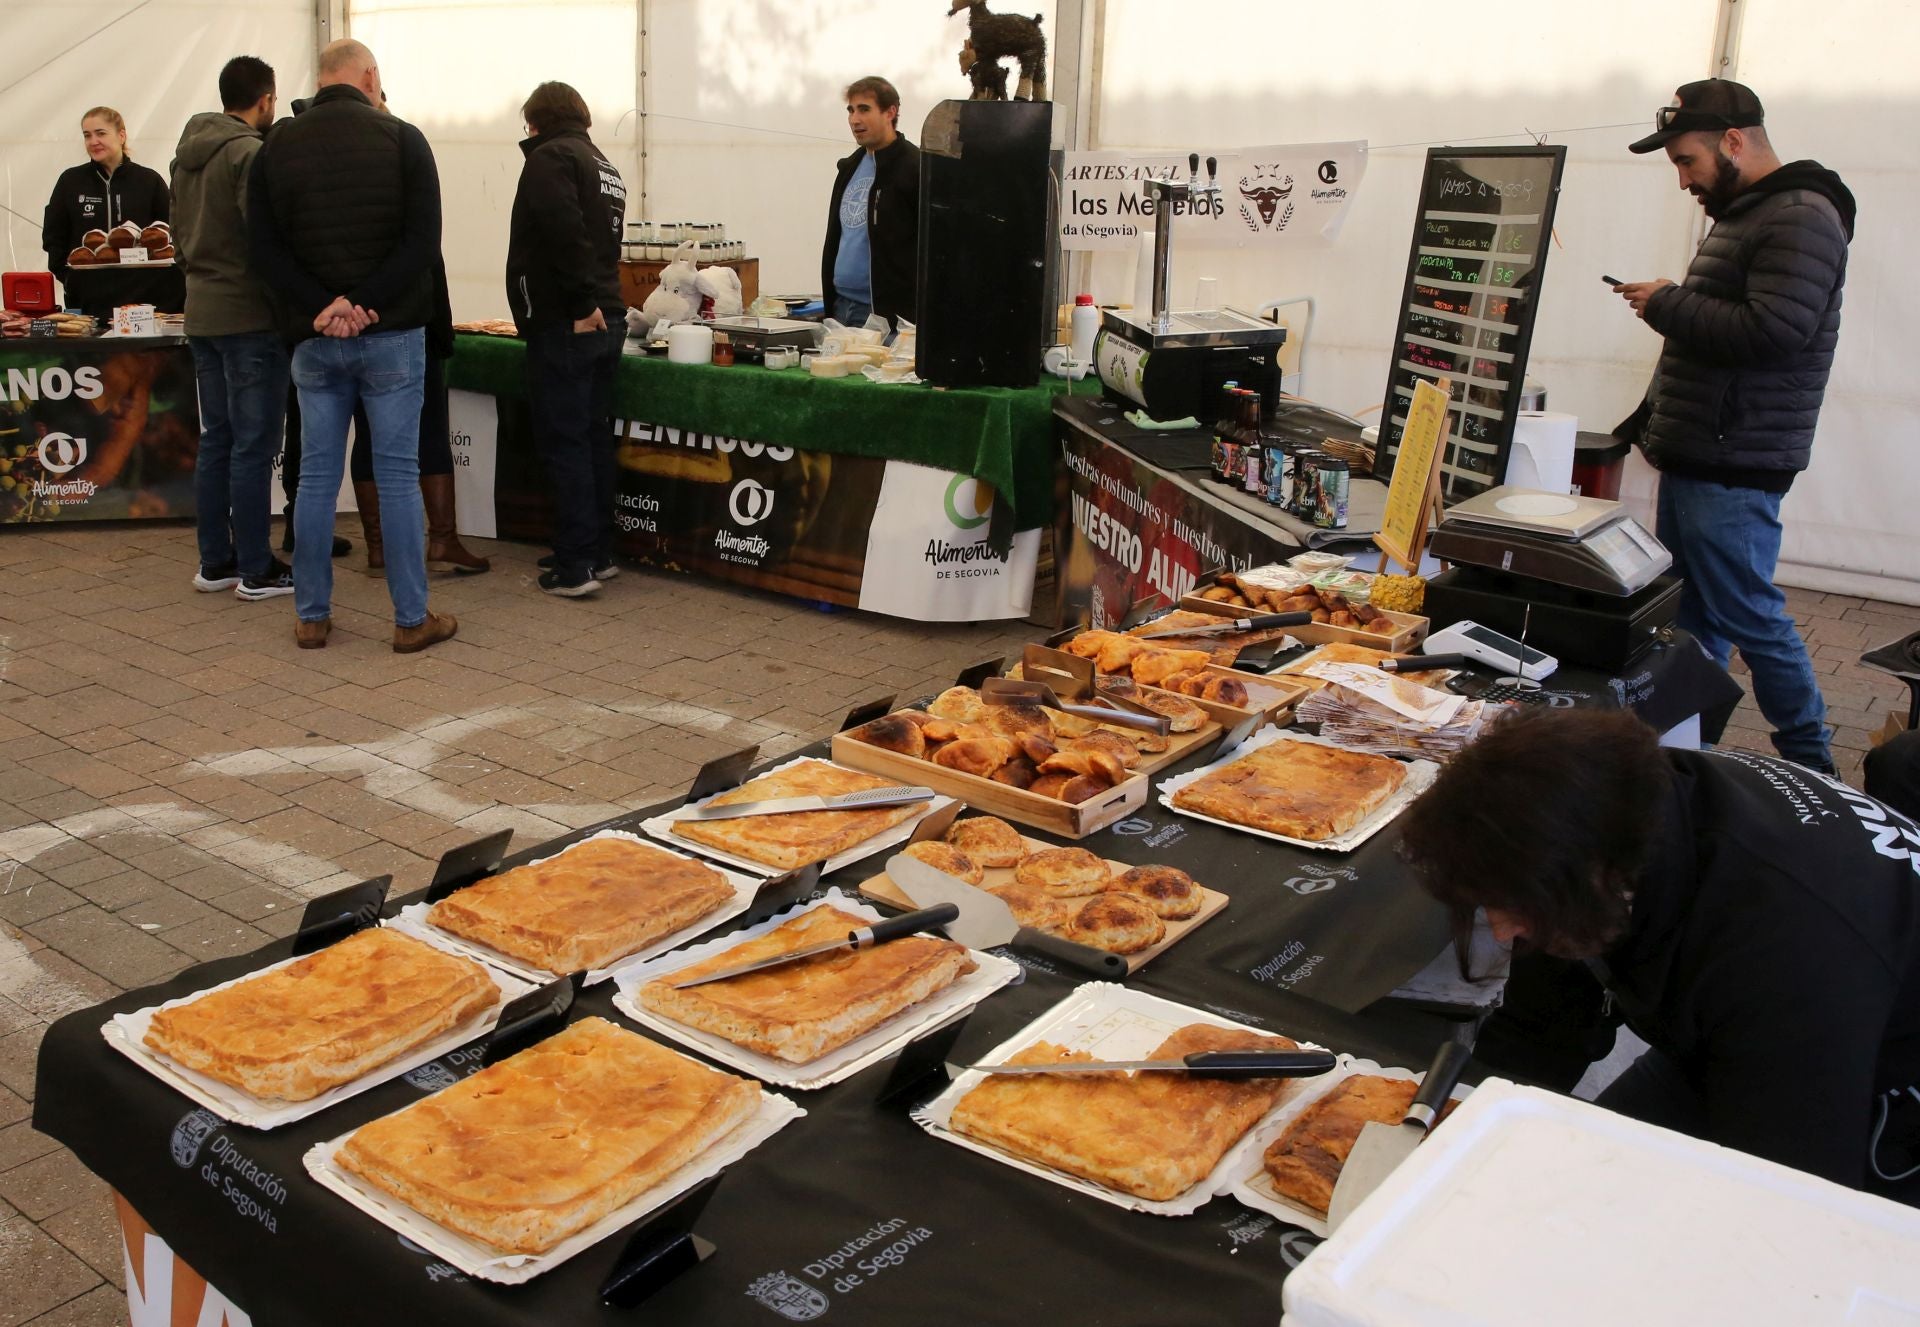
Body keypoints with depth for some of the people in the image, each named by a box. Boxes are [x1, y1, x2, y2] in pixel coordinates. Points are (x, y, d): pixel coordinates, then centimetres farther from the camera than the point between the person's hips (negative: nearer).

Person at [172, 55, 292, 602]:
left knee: (215, 440, 13)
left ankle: (215, 561, 19)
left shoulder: (186, 154, 13)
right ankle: (256, 570, 2)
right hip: (249, 317, -9)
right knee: (254, 446, -3)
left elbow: (179, 235, 19)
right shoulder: (250, 154, -14)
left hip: (201, 314, 9)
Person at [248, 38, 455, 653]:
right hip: (392, 336, -3)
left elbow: (265, 248, 0)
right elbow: (424, 241, -11)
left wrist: (322, 307, -9)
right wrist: (364, 302, -12)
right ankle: (412, 619, 5)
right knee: (398, 474, 1)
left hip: (314, 340, 3)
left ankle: (311, 616, 14)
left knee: (317, 476, 9)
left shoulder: (278, 146, 6)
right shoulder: (401, 139, -2)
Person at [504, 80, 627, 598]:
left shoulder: (550, 157, -7)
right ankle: (600, 553, 18)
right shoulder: (604, 166, 20)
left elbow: (564, 230, -22)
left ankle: (575, 566, -5)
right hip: (606, 320, 9)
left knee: (564, 444, -5)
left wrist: (582, 303, -21)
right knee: (595, 441, 13)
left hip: (563, 325, -8)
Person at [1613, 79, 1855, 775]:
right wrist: (1652, 420, 21)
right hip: (1693, 458, 10)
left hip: (1734, 468, -10)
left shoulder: (1801, 218, -13)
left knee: (1749, 616, -3)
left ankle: (1811, 764, 10)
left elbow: (1773, 331, -25)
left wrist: (1668, 304, -14)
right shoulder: (1740, 217, 19)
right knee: (1689, 618, 13)